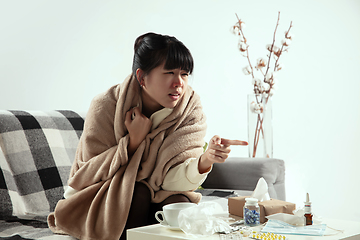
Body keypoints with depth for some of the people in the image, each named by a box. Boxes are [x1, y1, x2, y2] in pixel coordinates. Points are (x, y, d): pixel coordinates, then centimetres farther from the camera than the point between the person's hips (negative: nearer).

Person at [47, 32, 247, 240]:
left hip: (159, 198, 2)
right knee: (135, 192, -32)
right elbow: (91, 174, -17)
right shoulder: (106, 106, -17)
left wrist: (206, 160, -42)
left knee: (179, 204, -29)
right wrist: (134, 140, -26)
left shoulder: (191, 111, -12)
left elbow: (174, 179, -22)